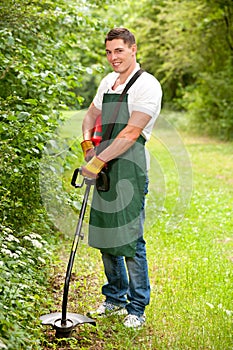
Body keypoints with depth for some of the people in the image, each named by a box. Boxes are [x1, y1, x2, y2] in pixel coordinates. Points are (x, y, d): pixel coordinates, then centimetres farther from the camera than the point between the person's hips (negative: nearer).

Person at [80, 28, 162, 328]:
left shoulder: (147, 85, -9)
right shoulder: (108, 82, 15)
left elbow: (131, 133, -17)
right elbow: (90, 117, 24)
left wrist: (98, 161, -19)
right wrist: (88, 144, 4)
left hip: (129, 170, -8)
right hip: (104, 169, 8)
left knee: (130, 241, -5)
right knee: (105, 237, 13)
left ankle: (137, 308, 9)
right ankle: (115, 299, 29)